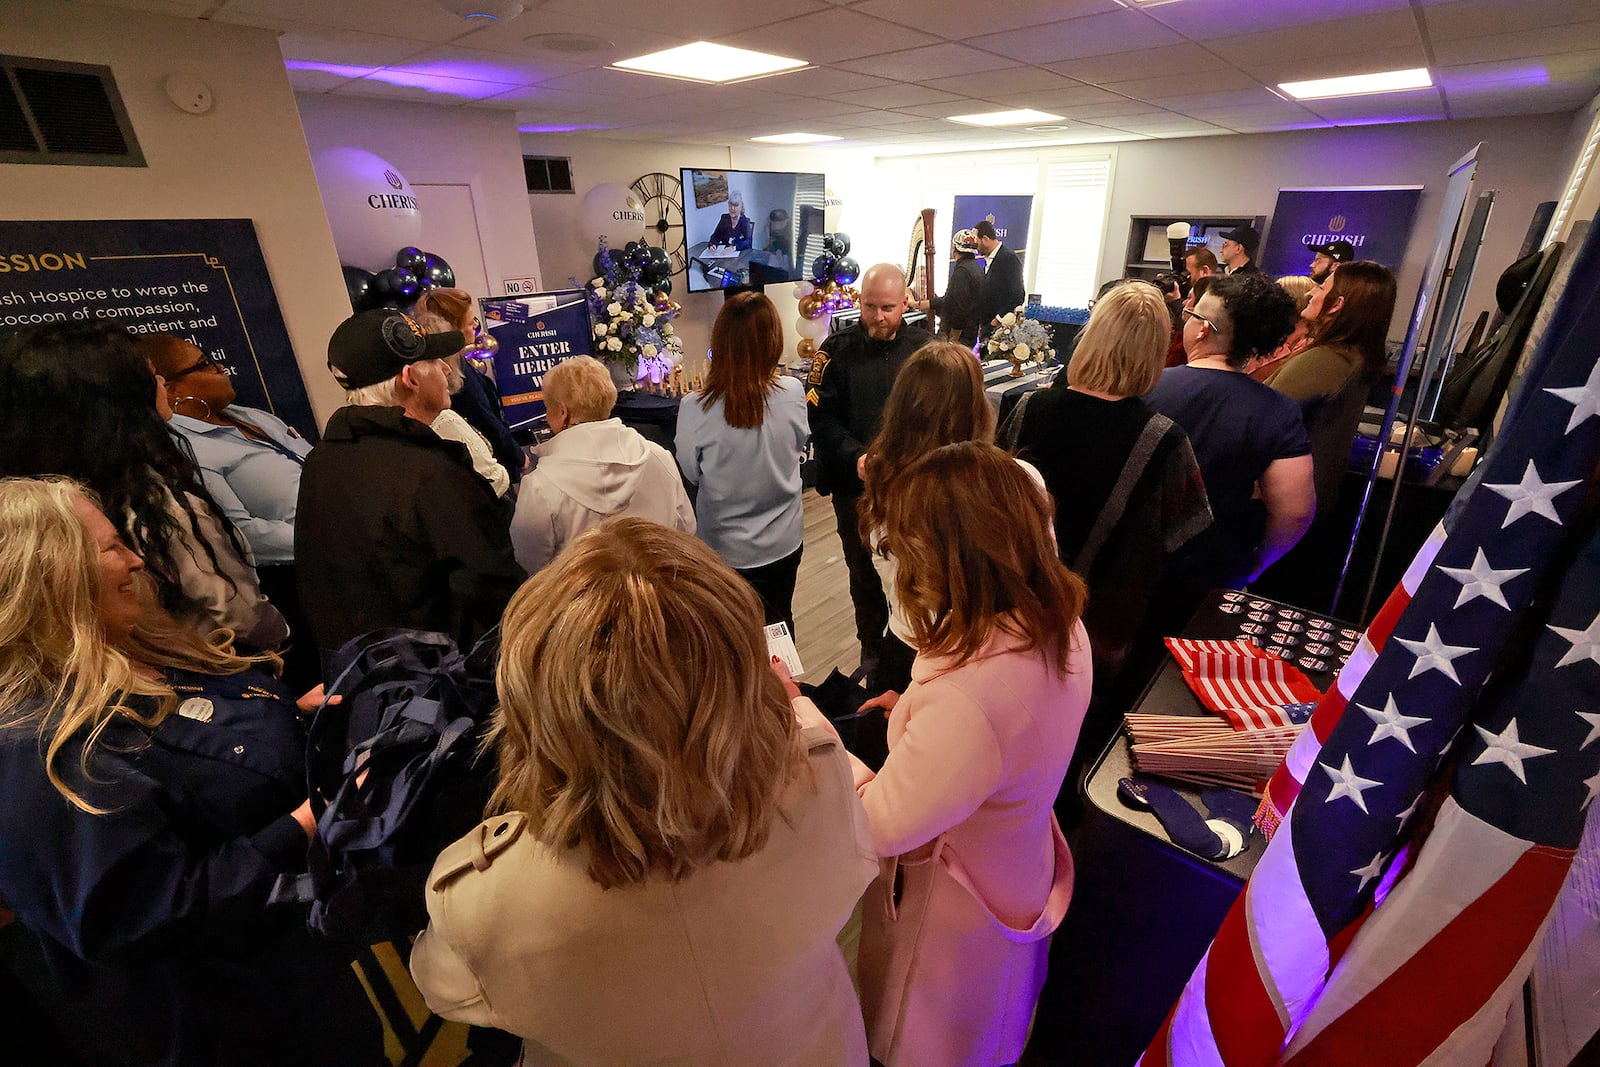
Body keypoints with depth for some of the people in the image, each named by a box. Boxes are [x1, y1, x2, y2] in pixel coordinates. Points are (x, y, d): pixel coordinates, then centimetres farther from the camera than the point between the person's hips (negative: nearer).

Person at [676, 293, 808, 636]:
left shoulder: (695, 410, -24)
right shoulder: (792, 393, -18)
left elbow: (692, 473, -6)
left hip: (725, 548, -2)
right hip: (784, 543, 2)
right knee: (778, 624, 25)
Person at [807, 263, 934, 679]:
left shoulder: (927, 347, 0)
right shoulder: (837, 350, -2)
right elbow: (821, 416, -9)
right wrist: (856, 458, -23)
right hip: (856, 487, 0)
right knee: (864, 574, 15)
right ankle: (872, 649, 37)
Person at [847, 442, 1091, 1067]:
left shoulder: (964, 699, -45)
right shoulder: (1061, 623, -17)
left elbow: (878, 827, -32)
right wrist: (918, 712, -3)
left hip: (957, 910, -7)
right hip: (1017, 873, 7)